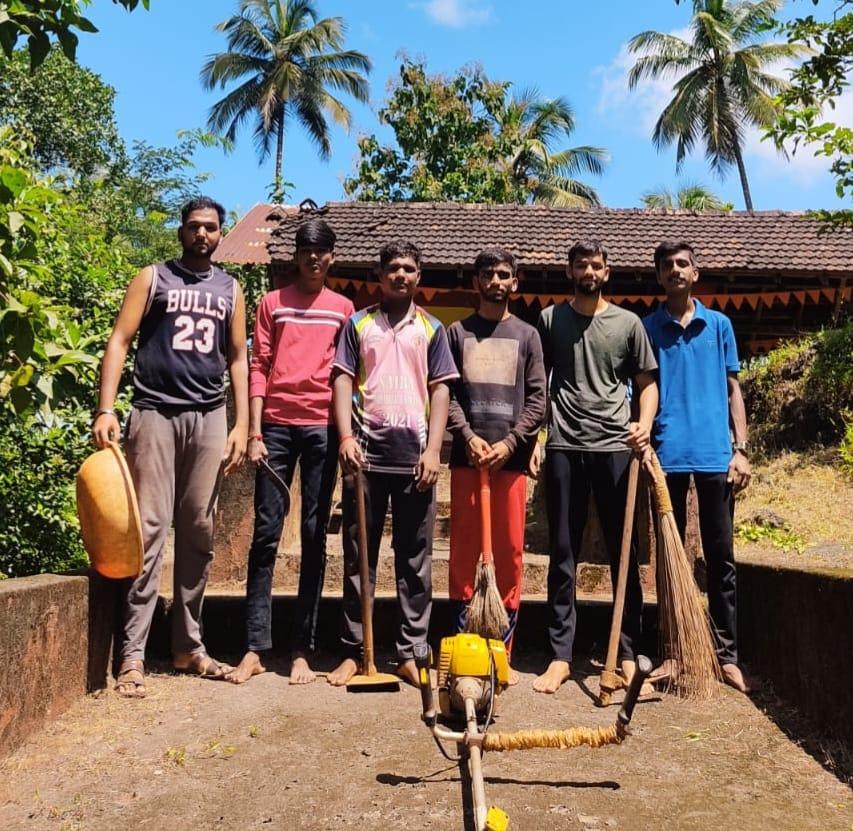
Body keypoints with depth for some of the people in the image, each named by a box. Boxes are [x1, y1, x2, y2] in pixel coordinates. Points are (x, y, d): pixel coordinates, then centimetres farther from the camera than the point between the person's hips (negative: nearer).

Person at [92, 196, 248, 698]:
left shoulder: (230, 289, 16)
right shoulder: (153, 279, 9)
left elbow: (238, 358, 14)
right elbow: (120, 342, 2)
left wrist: (242, 424, 4)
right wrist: (106, 409, -11)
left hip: (209, 417, 3)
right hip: (155, 412, -2)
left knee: (200, 533, 4)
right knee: (149, 529, -7)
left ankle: (188, 645, 14)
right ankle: (133, 653, -4)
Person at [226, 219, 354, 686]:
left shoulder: (343, 308, 14)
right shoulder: (272, 303, 12)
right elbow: (258, 367, 6)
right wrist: (254, 432, -3)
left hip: (323, 427, 1)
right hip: (277, 425, 0)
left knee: (315, 537, 1)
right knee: (266, 534, -2)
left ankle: (302, 650, 6)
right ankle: (255, 647, 3)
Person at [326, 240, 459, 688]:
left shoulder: (431, 328, 12)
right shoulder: (358, 323, 11)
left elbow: (440, 389, 7)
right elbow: (343, 381, 5)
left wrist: (433, 449, -4)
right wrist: (346, 436, -9)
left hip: (414, 453, 1)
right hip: (366, 450, 0)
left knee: (415, 558, 4)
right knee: (358, 555, 4)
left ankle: (409, 653, 11)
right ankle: (353, 651, 12)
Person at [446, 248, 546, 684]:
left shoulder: (527, 335, 11)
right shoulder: (457, 333, 12)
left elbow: (537, 398, 5)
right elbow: (444, 392, 4)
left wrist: (510, 442, -8)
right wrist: (469, 436, -9)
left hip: (511, 457, 0)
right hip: (467, 456, 0)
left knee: (509, 553, 1)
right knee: (463, 551, 2)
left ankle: (503, 653, 9)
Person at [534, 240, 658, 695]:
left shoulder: (628, 323, 10)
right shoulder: (549, 319, 11)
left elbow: (646, 382, 10)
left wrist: (644, 424, -8)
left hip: (615, 447, 0)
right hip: (564, 447, 0)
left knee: (624, 552, 4)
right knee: (563, 554, 3)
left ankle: (628, 654, 14)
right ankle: (560, 656, 9)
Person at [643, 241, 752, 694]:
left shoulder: (719, 324, 10)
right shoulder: (647, 328, 7)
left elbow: (732, 388, 11)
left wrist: (741, 447, 2)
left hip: (714, 453, 1)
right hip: (667, 453, 0)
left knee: (720, 556, 3)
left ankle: (726, 655, 11)